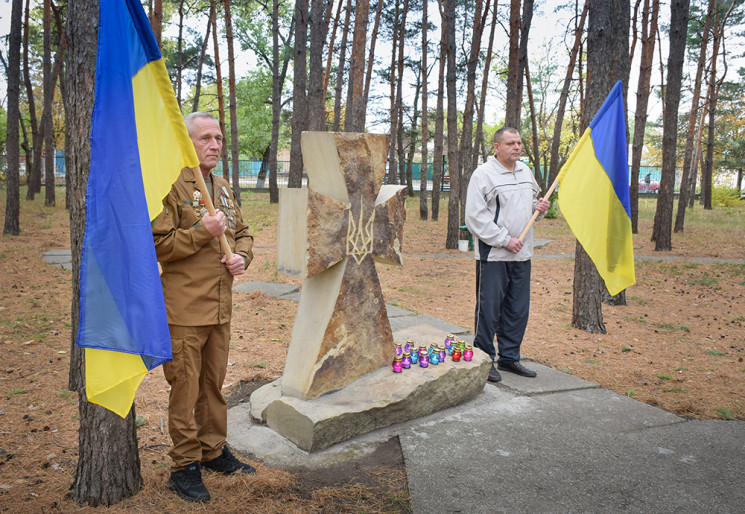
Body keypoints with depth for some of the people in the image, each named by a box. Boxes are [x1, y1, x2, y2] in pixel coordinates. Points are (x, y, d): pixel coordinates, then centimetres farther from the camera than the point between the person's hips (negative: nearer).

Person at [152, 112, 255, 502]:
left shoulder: (223, 188, 15)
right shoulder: (171, 186, -9)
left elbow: (242, 232, 22)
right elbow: (158, 245, -13)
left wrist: (242, 255, 2)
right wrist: (203, 231, -22)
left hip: (221, 306, 7)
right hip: (185, 308, -7)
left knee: (214, 383, 17)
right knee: (186, 388, 2)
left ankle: (214, 451, 32)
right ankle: (185, 466, 16)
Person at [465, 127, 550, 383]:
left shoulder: (525, 172, 15)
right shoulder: (483, 174, -8)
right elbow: (475, 217, -13)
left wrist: (539, 207, 5)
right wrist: (504, 239, -16)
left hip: (522, 255, 7)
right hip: (492, 255, -7)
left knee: (518, 309, 11)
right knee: (489, 309, -2)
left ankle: (509, 357, 25)